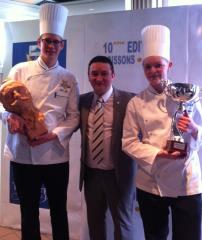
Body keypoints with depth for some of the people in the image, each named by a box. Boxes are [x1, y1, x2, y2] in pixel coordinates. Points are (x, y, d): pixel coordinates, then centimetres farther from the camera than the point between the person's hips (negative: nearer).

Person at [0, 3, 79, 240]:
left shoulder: (68, 78, 3)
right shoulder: (20, 70, 1)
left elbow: (73, 115, 2)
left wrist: (54, 135, -14)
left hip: (56, 154, 1)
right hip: (23, 152, 0)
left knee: (59, 211, 13)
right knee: (29, 211, 14)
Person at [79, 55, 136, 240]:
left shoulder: (129, 100, -12)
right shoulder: (83, 101, 2)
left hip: (118, 174, -4)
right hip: (91, 173, 4)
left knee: (123, 223, 16)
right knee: (94, 222, 23)